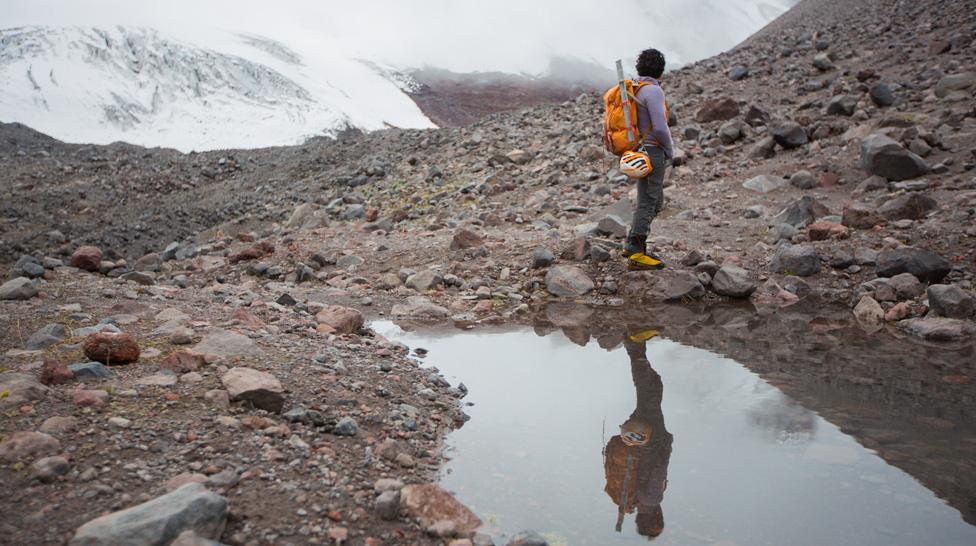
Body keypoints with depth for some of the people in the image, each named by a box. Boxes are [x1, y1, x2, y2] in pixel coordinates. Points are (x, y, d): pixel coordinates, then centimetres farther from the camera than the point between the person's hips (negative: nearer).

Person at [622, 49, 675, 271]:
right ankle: (636, 255, -1)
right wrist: (670, 151, -6)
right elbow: (660, 127, -22)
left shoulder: (634, 89, 12)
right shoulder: (653, 91, -16)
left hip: (640, 152, 9)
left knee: (656, 201, 15)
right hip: (652, 154, -9)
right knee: (647, 204, -4)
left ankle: (632, 245, 17)